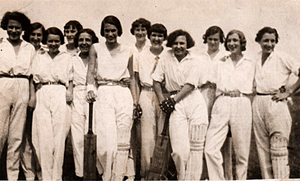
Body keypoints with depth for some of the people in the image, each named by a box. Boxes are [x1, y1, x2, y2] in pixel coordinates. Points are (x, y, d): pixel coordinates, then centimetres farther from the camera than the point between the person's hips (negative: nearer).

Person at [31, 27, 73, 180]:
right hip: (42, 96, 1)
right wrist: (32, 97, 1)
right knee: (44, 135, -7)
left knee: (59, 135, -7)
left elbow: (70, 79, 14)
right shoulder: (38, 58, 20)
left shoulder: (67, 58, 17)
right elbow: (35, 80, 16)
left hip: (60, 95, -1)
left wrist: (70, 93, -4)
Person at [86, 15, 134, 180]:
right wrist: (90, 89, -16)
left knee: (122, 140, -1)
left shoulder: (127, 52, 15)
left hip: (123, 95, 2)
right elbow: (91, 71, 2)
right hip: (103, 94, -2)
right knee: (106, 139, -13)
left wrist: (136, 101, 8)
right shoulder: (96, 49, 12)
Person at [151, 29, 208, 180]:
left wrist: (173, 100, -10)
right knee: (180, 149, -9)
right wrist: (162, 100, -2)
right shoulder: (165, 57, 11)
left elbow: (190, 85, -4)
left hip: (194, 101, 0)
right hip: (176, 105, 0)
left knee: (196, 147, -1)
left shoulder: (194, 61, 7)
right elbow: (156, 80, 11)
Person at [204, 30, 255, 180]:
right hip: (222, 105, 1)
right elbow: (219, 86, 14)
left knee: (242, 151, -3)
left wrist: (233, 90, 3)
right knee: (210, 149, -13)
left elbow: (248, 88, 9)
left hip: (241, 105, -1)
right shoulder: (221, 64, 22)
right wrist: (236, 90, 2)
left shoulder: (250, 64, 16)